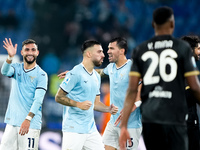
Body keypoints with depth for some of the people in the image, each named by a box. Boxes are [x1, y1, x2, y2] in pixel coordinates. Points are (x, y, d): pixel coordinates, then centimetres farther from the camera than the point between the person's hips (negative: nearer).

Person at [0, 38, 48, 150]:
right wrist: (10, 57, -33)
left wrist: (28, 119, -25)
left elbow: (38, 100, -12)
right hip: (12, 122, 4)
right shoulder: (16, 68, 9)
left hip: (31, 124, -4)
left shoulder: (41, 75, -3)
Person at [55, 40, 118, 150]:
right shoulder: (75, 73, -10)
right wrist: (78, 104, -22)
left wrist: (108, 109, 4)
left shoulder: (96, 76, 17)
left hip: (91, 129, 8)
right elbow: (58, 97, -10)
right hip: (74, 129, -8)